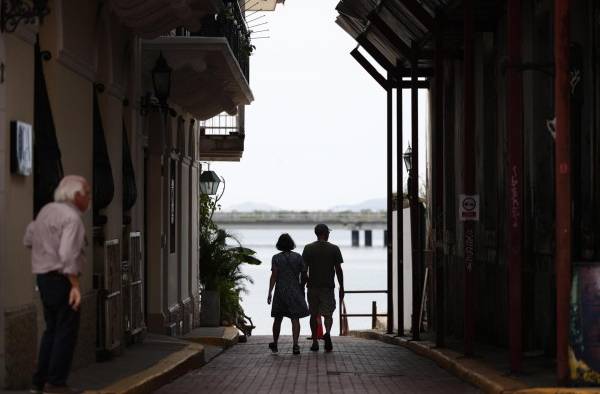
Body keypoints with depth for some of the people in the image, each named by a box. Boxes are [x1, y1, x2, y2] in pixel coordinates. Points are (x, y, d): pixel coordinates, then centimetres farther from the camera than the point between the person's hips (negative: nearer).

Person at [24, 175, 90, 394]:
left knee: (52, 330, 17)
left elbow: (28, 239, 21)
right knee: (66, 331, -2)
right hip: (61, 278, -9)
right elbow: (68, 254, -25)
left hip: (43, 276, 9)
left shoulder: (46, 210, 10)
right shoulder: (71, 217, -16)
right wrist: (75, 285, -23)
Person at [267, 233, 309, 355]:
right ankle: (295, 345, -12)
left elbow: (274, 276, -11)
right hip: (295, 291, 0)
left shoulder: (276, 258, -5)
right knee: (295, 319, -1)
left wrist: (270, 293, -9)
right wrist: (302, 287, 18)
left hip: (280, 291, 0)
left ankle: (274, 344, 23)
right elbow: (304, 275, 1)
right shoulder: (298, 257, -1)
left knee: (278, 318, 13)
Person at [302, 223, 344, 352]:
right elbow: (338, 270, -1)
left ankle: (315, 343, 11)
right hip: (328, 286, -1)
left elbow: (304, 269, -1)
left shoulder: (308, 248, 1)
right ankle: (327, 332, -25)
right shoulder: (334, 249, -1)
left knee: (314, 314, 9)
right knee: (328, 313, 4)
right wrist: (341, 287, 6)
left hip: (313, 287, 1)